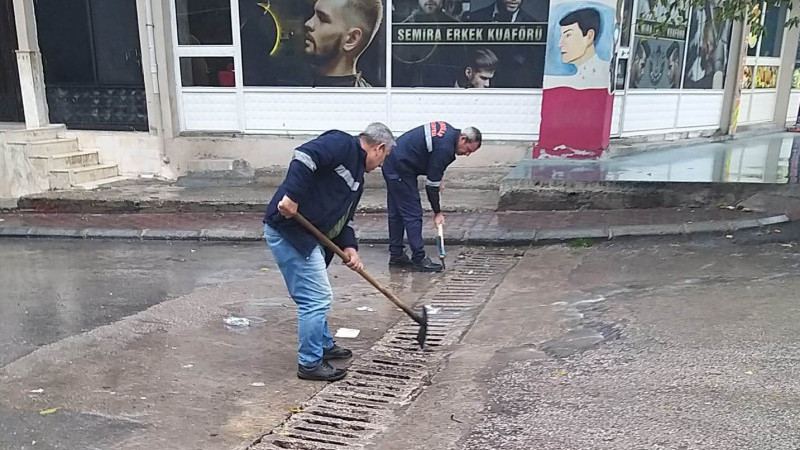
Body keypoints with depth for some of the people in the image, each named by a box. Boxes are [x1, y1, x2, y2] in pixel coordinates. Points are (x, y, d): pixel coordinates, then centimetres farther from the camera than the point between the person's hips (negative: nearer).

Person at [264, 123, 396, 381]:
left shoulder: (357, 177, 20)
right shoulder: (342, 144, -8)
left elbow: (344, 217, 19)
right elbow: (304, 155, -24)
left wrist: (349, 247, 3)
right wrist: (292, 196, -30)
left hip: (309, 235, 10)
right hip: (288, 230, -10)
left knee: (316, 297, 23)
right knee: (317, 298, -4)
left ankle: (325, 345, 41)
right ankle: (310, 363, 10)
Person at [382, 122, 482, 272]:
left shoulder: (448, 130, 5)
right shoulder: (444, 148, -23)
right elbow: (432, 184, -18)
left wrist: (438, 180, 12)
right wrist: (437, 212, -9)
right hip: (400, 170, -11)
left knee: (396, 213, 14)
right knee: (413, 215, -7)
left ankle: (396, 255, 23)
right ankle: (419, 260, -3)